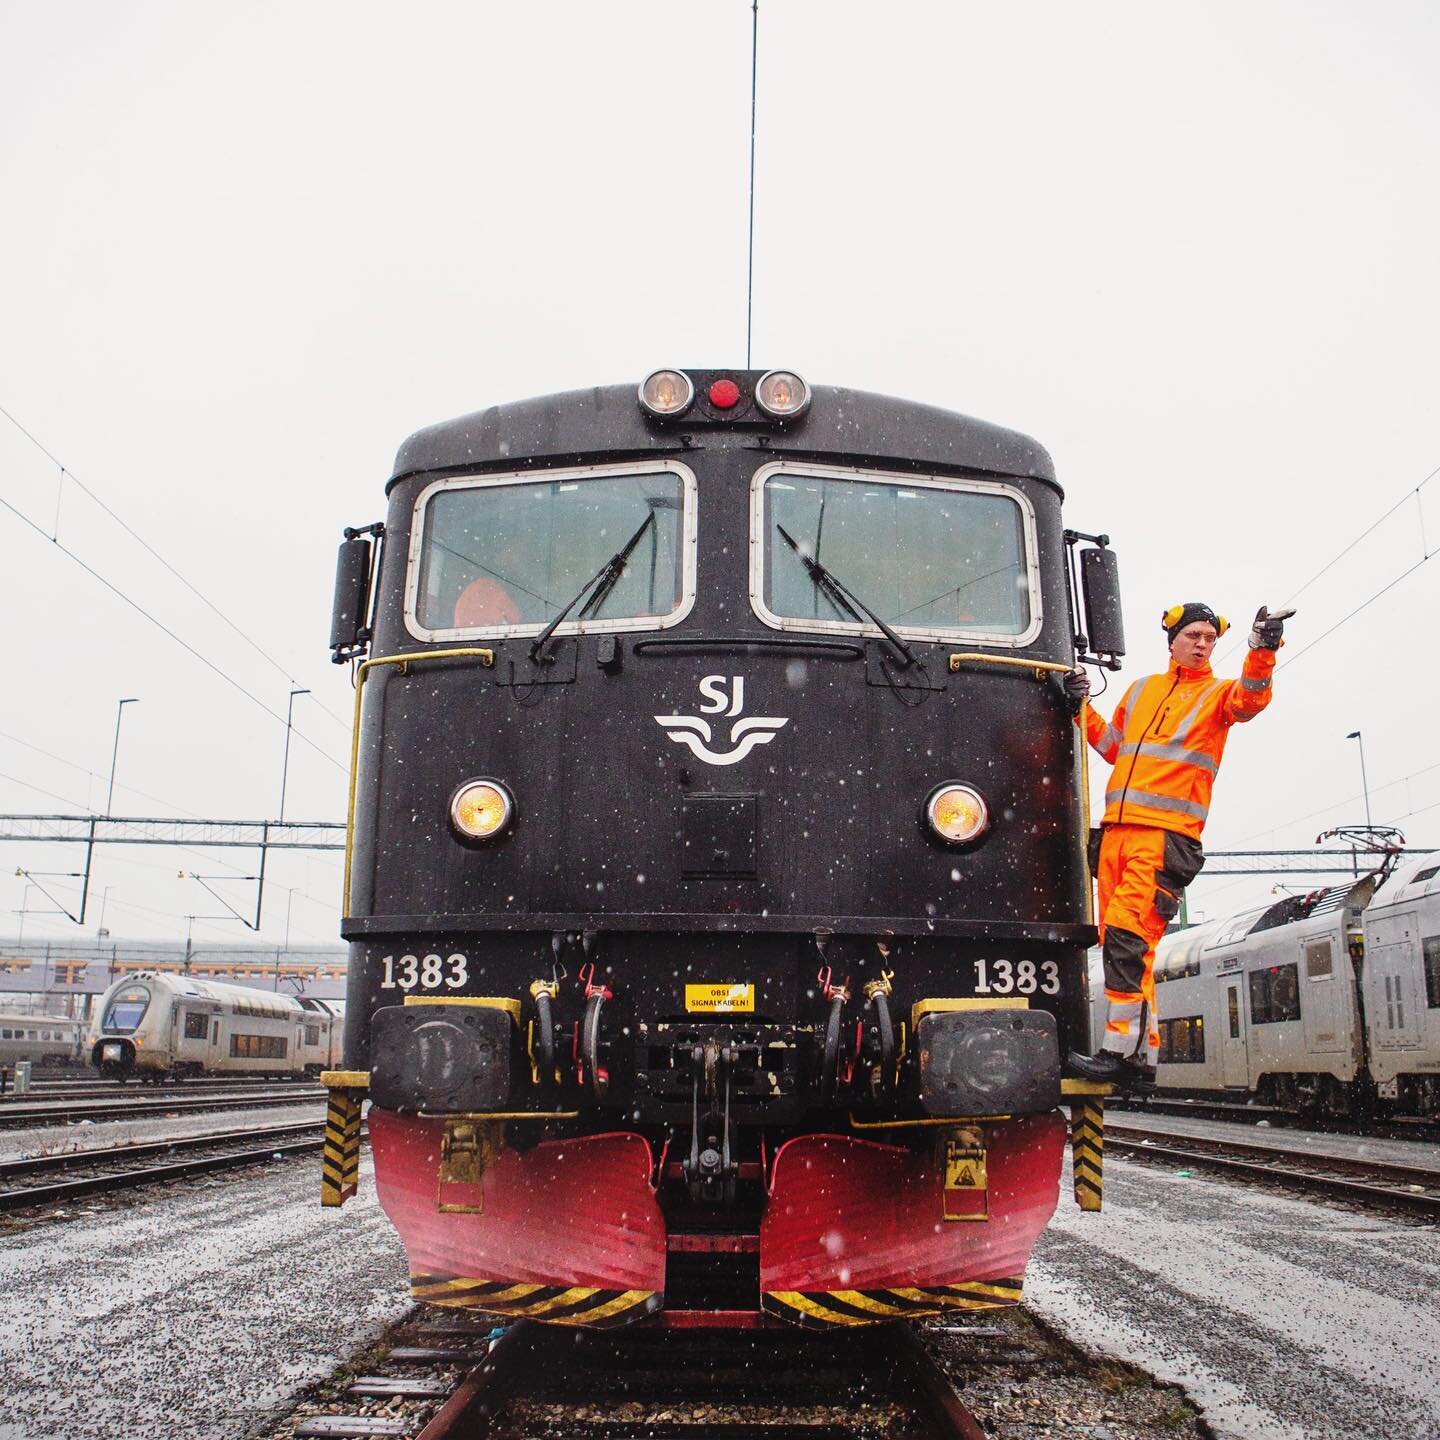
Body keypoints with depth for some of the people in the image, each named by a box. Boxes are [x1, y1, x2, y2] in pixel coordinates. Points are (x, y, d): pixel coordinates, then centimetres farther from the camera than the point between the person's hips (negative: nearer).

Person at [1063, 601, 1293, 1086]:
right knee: (1118, 943, 5)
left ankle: (1122, 1052, -15)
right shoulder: (1140, 690, 23)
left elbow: (1250, 700, -14)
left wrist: (1262, 651, -32)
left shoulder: (1217, 694, 9)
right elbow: (1112, 747, 30)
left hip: (1168, 833, -6)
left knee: (1126, 938, -17)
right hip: (1117, 828, 6)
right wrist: (1083, 709, 17)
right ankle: (1142, 1053, 12)